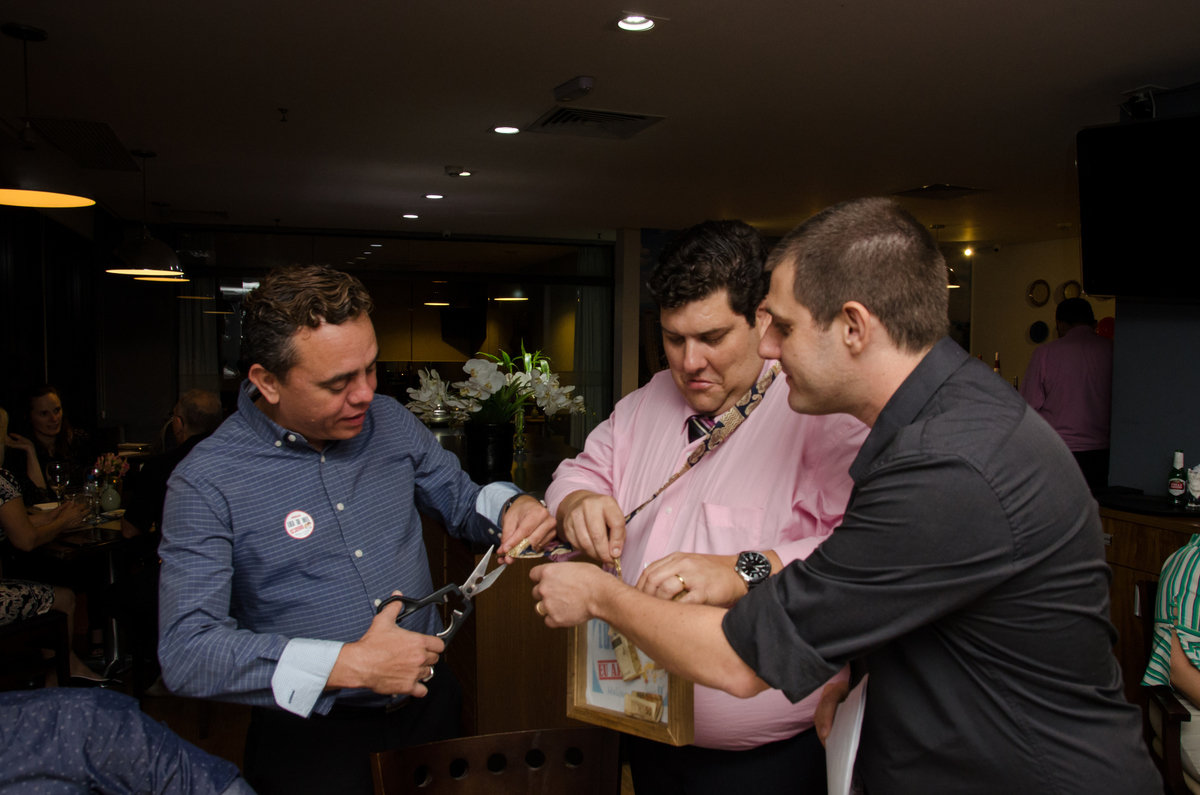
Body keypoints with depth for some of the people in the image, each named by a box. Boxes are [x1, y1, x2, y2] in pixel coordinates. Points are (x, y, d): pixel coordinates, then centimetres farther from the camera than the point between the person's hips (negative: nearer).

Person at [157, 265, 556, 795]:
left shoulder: (390, 422, 1)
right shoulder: (206, 483, -14)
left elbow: (461, 501, 13)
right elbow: (185, 652, -19)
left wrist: (511, 506, -11)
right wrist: (346, 665, -26)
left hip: (428, 697, 4)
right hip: (309, 730, -3)